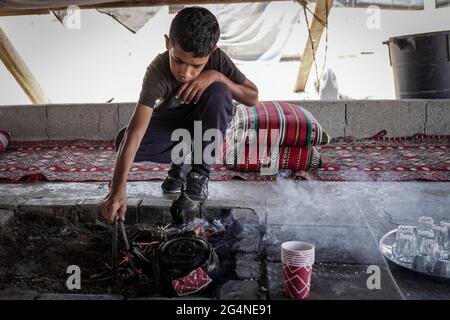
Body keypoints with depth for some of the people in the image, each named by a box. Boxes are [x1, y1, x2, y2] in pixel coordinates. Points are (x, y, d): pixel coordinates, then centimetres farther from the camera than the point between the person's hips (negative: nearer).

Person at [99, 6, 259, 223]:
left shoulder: (217, 58, -26)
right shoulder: (158, 71, -34)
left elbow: (252, 97, -19)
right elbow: (135, 133, -43)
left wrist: (216, 76, -36)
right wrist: (117, 191, -52)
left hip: (206, 122, 1)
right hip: (170, 121, 0)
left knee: (218, 92, -33)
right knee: (123, 140, -28)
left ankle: (200, 169, -16)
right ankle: (182, 160, -2)